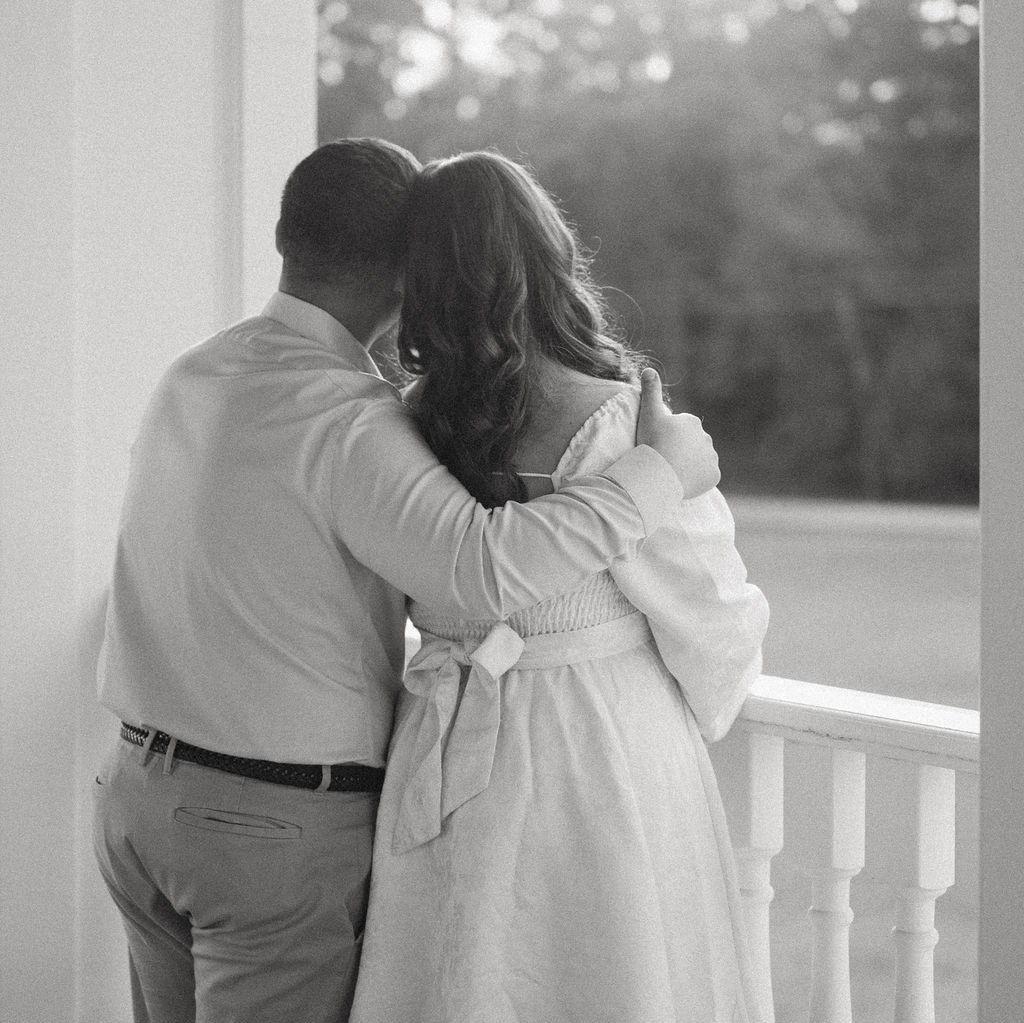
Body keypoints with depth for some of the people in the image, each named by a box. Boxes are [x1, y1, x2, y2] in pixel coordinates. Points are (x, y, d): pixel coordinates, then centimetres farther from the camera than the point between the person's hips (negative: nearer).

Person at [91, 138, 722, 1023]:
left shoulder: (193, 378, 6)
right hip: (287, 821, -8)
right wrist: (664, 469, -24)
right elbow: (486, 567, -37)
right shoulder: (341, 418, -21)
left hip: (143, 786, 8)